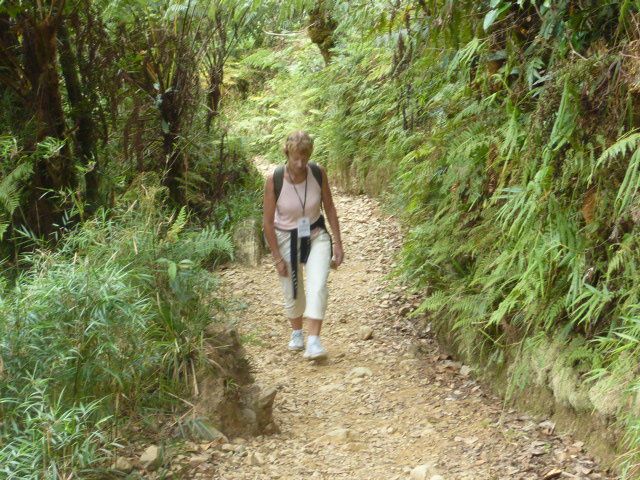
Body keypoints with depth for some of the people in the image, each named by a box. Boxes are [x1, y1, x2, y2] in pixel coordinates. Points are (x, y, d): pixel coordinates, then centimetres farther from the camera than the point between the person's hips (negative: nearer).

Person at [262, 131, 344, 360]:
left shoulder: (318, 173, -15)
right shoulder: (274, 180, -21)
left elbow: (329, 208, -1)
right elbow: (268, 221, -13)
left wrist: (338, 244, -1)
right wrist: (277, 257, -11)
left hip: (316, 236, 1)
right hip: (286, 238, 0)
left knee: (317, 287, -18)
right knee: (292, 292, 12)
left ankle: (313, 341, -19)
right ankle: (297, 333, 38)